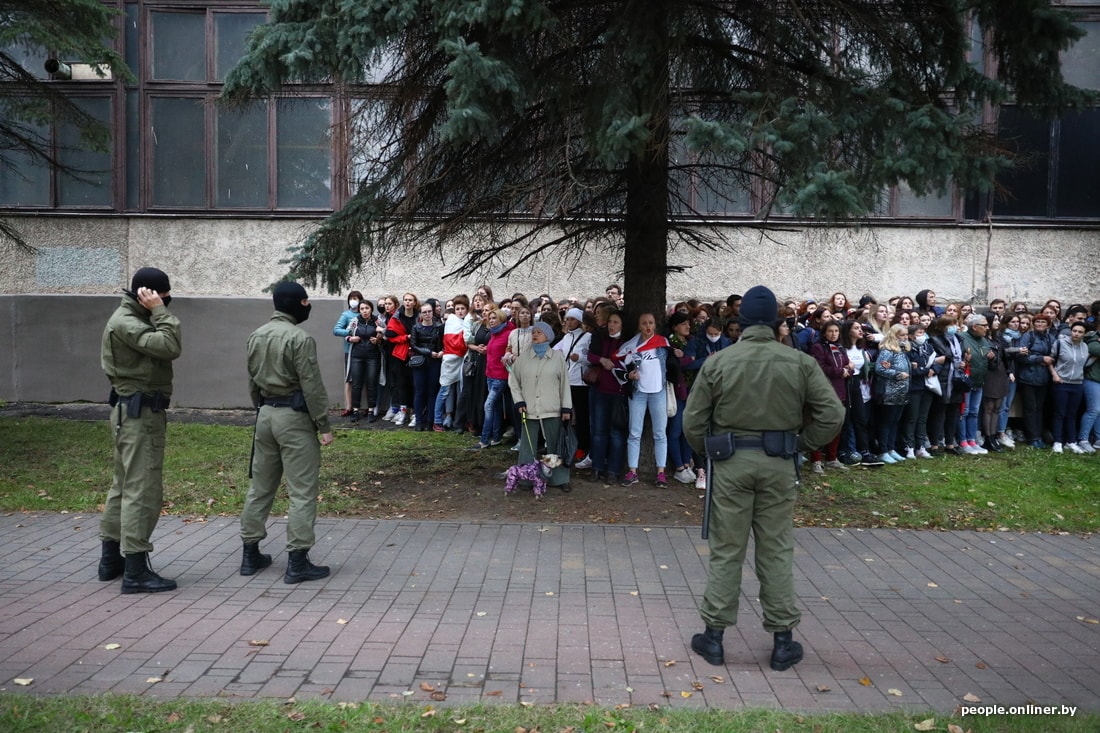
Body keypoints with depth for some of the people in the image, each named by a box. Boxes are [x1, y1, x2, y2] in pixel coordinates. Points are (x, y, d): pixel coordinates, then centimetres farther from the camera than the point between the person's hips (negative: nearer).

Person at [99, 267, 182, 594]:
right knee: (143, 491, -9)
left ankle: (111, 558, 27)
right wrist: (161, 312, -21)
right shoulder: (125, 323, -16)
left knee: (124, 486, 17)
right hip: (139, 412, -11)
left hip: (136, 411, 11)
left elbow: (163, 350, 10)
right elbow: (170, 347, -27)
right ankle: (135, 571, -5)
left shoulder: (135, 319, 16)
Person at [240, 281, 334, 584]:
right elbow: (312, 386, -16)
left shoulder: (256, 336, 10)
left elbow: (252, 381, 16)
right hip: (294, 417, -8)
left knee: (260, 486, 15)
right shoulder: (299, 338, -15)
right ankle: (297, 561, -1)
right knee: (302, 491, -3)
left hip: (265, 414, 8)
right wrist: (324, 425, -12)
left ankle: (251, 554, 23)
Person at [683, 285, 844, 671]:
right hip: (779, 464, 1)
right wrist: (803, 444, 8)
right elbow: (832, 413, -4)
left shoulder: (718, 362, -5)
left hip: (731, 463, -1)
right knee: (776, 551, 10)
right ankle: (782, 641, 19)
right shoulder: (799, 362, -2)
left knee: (726, 550, 8)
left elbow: (692, 422, -4)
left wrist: (711, 450, 12)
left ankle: (714, 635, 17)